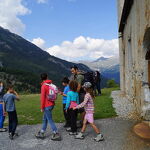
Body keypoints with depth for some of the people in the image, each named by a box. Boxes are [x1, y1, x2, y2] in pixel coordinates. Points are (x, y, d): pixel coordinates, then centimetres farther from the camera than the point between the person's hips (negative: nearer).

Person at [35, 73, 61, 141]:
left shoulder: (44, 86, -16)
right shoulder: (51, 84, 4)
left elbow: (42, 97, -16)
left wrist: (42, 107, -9)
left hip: (47, 106, -8)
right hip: (52, 104, 8)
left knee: (50, 120, 1)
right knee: (45, 119, 18)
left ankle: (56, 135, 5)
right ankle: (42, 133, 28)